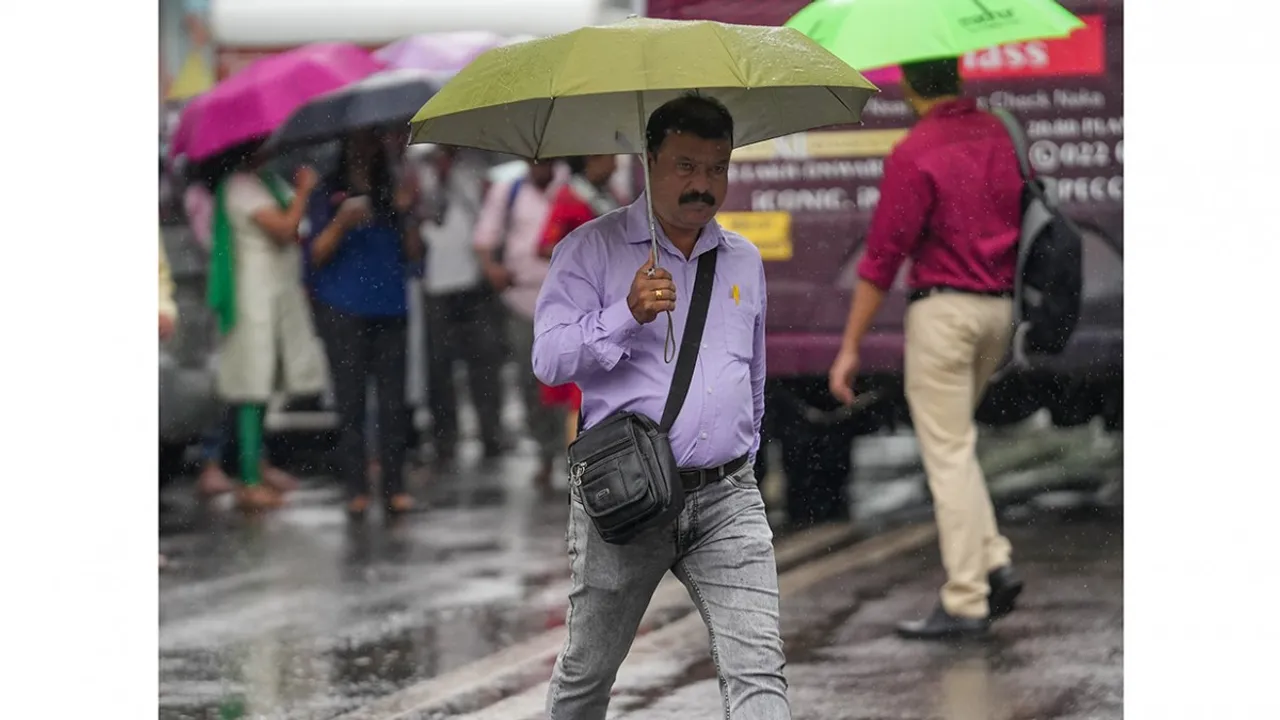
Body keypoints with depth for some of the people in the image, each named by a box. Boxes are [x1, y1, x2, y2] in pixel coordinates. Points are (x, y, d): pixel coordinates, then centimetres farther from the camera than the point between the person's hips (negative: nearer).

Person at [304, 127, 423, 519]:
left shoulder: (391, 194, 15)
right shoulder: (326, 195, 7)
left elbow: (414, 254, 9)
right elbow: (315, 255, 0)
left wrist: (406, 214, -5)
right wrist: (341, 223, -15)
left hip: (390, 308, 3)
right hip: (343, 310, -3)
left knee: (393, 401, 0)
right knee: (351, 401, -4)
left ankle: (394, 487, 3)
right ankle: (356, 489, -2)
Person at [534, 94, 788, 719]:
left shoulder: (744, 261, 15)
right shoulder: (592, 250, 1)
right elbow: (549, 358, -10)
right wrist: (627, 315, -22)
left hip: (727, 499, 3)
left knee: (758, 668, -12)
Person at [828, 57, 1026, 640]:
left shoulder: (914, 156, -14)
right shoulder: (996, 135, 7)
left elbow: (883, 256, -13)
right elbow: (1017, 219, 13)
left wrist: (850, 346, -8)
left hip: (943, 307, -7)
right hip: (999, 307, 7)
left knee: (948, 455, -3)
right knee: (954, 444, 21)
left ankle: (965, 602, -3)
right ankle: (994, 563, 11)